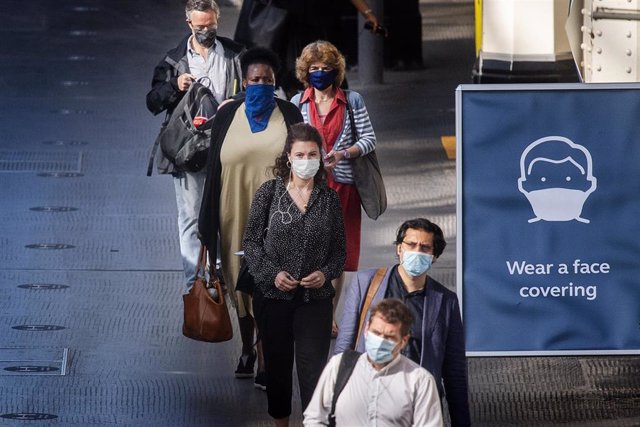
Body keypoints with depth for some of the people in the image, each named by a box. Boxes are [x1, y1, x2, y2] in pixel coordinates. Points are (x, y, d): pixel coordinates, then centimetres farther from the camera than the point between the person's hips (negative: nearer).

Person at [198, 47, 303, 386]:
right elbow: (214, 168, 4)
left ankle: (265, 362, -7)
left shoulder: (289, 115, 1)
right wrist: (208, 220, 3)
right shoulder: (227, 116, 3)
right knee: (241, 281, 13)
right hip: (237, 214, 2)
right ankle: (247, 349, 30)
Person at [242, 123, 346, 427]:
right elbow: (251, 241, 0)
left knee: (313, 370, -7)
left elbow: (339, 249, 8)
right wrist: (272, 273, -13)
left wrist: (326, 273, -11)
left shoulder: (329, 199, 3)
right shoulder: (268, 192, -1)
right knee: (277, 365, 12)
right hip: (273, 296, 0)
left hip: (315, 298, 0)